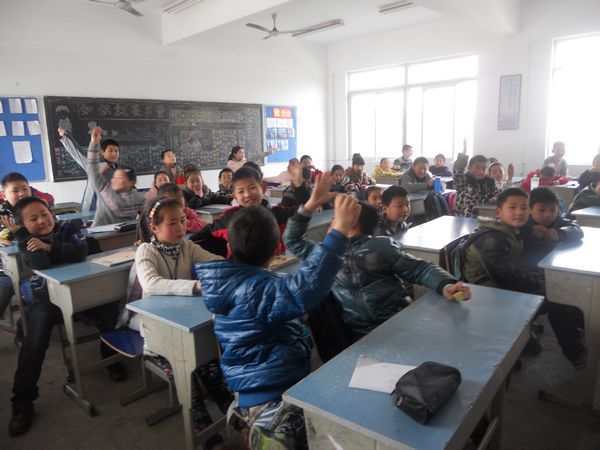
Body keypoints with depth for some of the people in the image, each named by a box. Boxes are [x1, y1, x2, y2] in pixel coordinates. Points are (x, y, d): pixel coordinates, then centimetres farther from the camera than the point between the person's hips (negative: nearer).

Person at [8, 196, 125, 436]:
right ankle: (22, 402, -12)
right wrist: (62, 249, -11)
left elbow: (81, 251, -16)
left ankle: (111, 358, 7)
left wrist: (49, 247, -20)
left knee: (111, 314, -22)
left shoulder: (66, 229, 5)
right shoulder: (25, 241, 0)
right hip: (44, 299, -1)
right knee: (35, 340, -27)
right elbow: (41, 263, -21)